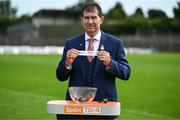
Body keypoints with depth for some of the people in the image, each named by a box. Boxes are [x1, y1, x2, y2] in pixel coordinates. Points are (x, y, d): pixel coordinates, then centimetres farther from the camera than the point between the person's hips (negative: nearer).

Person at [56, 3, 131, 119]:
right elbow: (60, 77, 4)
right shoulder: (71, 44, 5)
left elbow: (126, 73, -4)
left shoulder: (115, 43, 1)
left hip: (105, 102, -1)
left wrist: (109, 63, -20)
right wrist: (68, 62, -15)